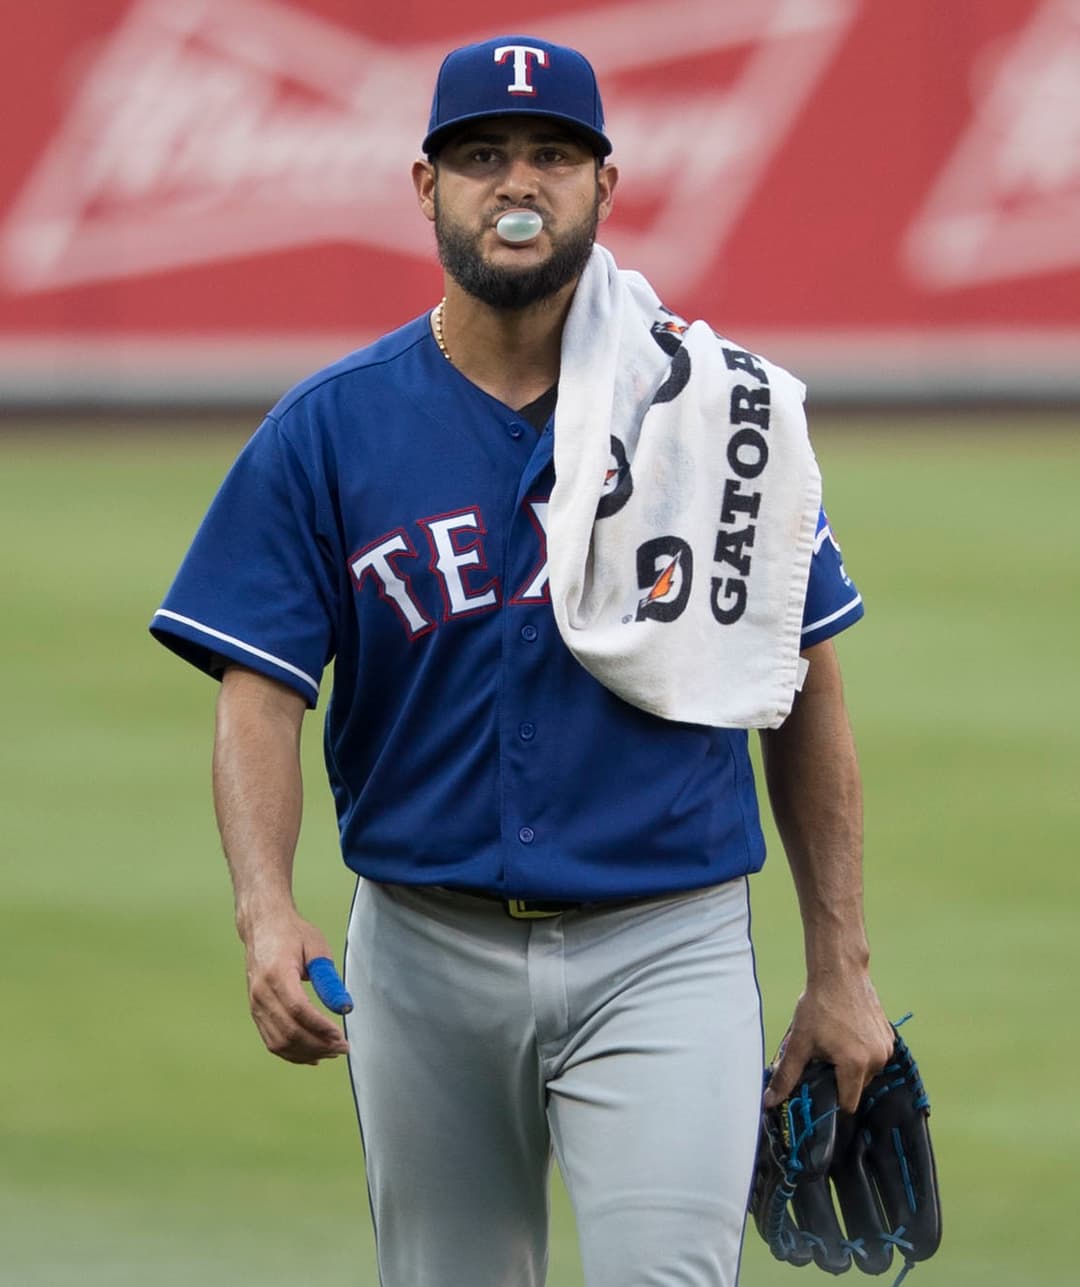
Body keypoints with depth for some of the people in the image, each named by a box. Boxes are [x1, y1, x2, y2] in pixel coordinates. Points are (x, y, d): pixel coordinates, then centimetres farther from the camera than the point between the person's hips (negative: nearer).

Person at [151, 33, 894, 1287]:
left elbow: (806, 690, 6)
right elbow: (258, 693, -5)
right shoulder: (328, 431, 1)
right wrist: (266, 914, -23)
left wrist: (839, 967, 3)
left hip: (663, 954, -2)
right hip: (428, 955, 2)